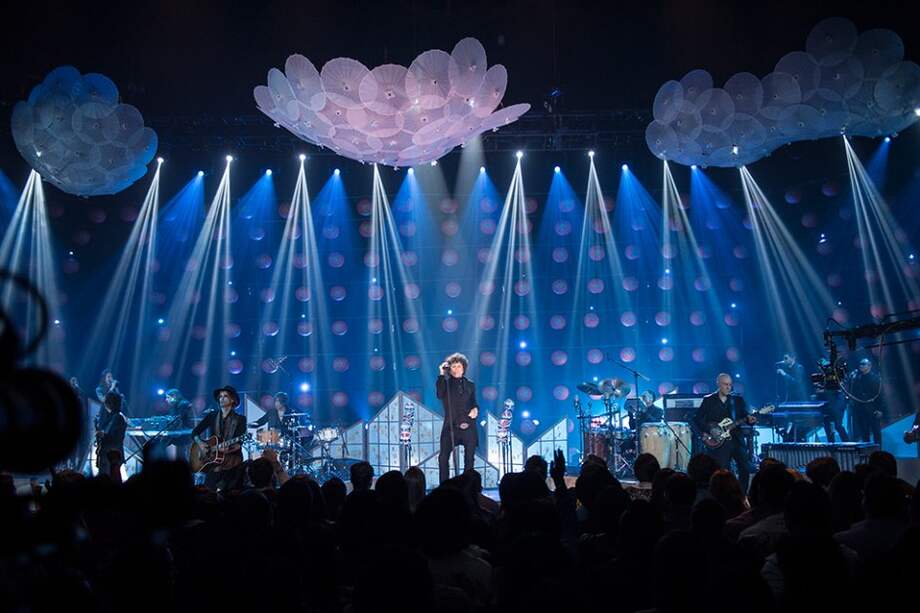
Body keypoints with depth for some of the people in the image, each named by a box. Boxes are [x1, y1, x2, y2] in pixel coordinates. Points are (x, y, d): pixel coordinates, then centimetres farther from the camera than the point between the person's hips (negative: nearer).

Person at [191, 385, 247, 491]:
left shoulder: (240, 419, 2)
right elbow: (194, 433, 13)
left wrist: (228, 449, -26)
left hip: (232, 463, -3)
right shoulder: (212, 416, 12)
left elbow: (238, 443, -8)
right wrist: (200, 443, -6)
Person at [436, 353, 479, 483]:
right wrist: (442, 374, -18)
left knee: (469, 458, 7)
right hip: (451, 426, -3)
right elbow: (440, 395, -16)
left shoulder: (470, 385, 13)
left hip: (468, 427, 3)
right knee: (443, 457, -11)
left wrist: (475, 409, -4)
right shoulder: (446, 383, 4)